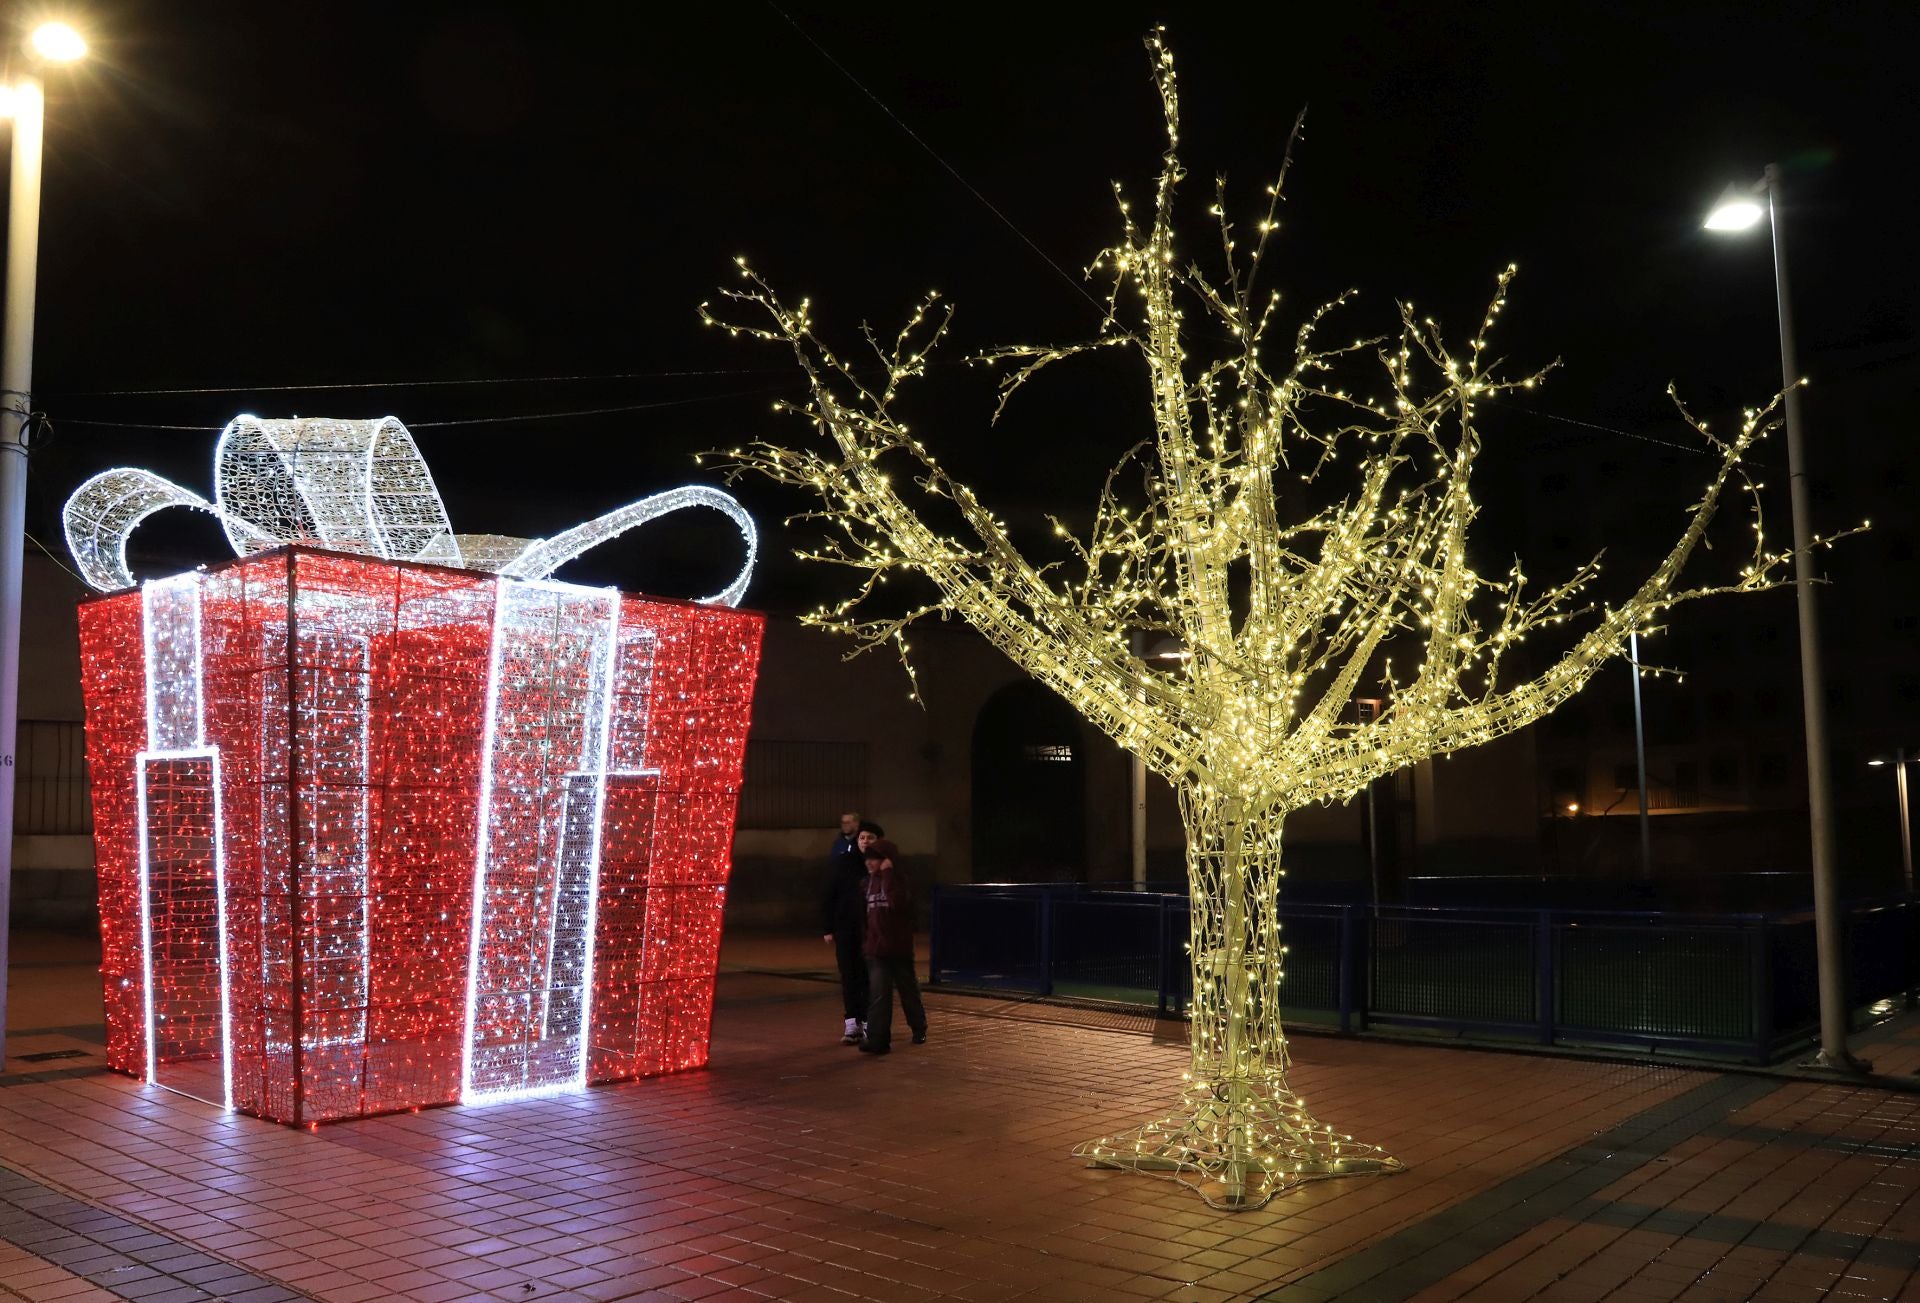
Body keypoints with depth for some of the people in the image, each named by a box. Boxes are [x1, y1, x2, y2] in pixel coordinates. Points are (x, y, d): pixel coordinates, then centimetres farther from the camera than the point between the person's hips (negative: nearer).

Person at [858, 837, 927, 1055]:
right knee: (879, 994, -6)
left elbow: (898, 902, -31)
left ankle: (919, 1029, 33)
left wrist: (887, 875, -27)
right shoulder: (869, 882, 7)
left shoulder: (900, 880, -10)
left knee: (909, 990, 13)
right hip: (877, 948, 4)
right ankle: (877, 1039, -10)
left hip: (900, 947, -4)